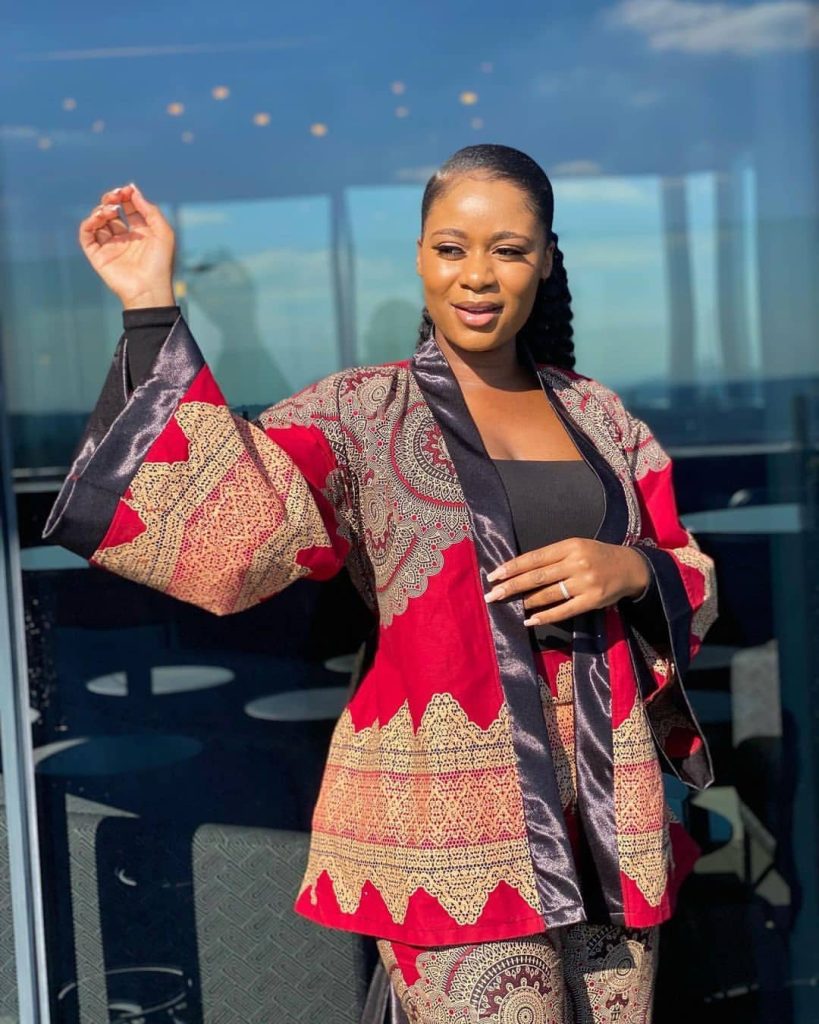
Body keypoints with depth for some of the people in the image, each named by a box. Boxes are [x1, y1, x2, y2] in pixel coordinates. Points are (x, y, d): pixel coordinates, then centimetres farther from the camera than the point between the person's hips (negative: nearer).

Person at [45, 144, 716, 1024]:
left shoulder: (597, 414, 11)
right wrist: (151, 306, -20)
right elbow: (225, 524, -19)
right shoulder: (361, 413, -2)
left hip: (610, 813, 5)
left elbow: (695, 583, 15)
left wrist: (631, 571, -8)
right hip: (456, 818, -4)